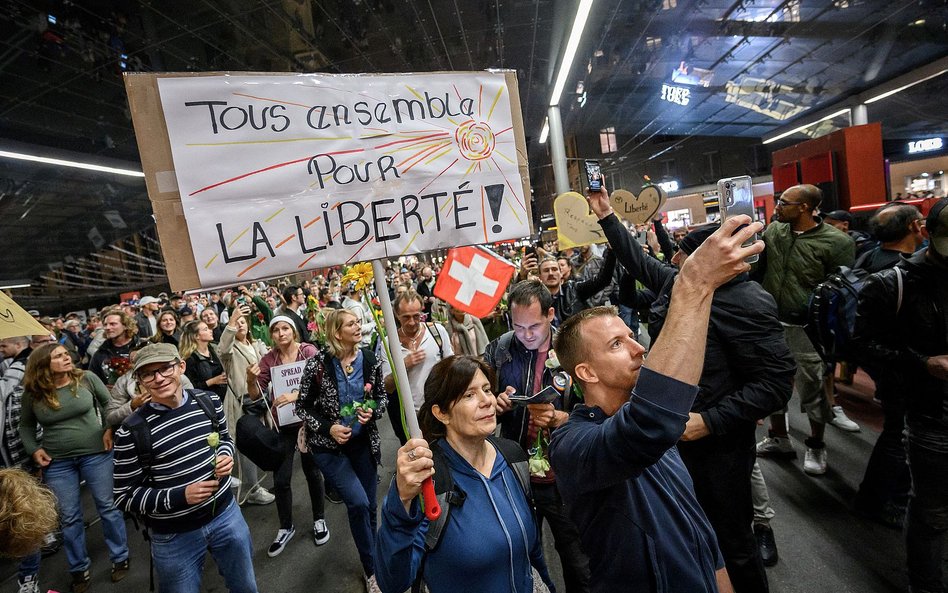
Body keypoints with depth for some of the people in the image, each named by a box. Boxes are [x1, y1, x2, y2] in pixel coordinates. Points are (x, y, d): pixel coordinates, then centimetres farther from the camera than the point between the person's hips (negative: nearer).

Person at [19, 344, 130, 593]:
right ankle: (79, 569, 31)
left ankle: (120, 558, 26)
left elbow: (109, 403, 4)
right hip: (57, 462, 2)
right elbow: (25, 425, 12)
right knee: (69, 517, 11)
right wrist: (33, 449, -2)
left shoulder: (87, 378, -9)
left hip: (96, 454, -1)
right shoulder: (33, 393, -4)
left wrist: (110, 428, -7)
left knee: (107, 507, 8)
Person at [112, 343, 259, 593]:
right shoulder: (131, 432, -17)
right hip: (174, 535, -3)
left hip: (225, 513, 3)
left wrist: (226, 455, -11)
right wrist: (181, 496, -22)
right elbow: (124, 497, -10)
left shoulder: (209, 401, -7)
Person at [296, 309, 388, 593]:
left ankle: (373, 560, 41)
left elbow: (381, 396, 5)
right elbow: (302, 406, -5)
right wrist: (328, 428, -17)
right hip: (328, 444, -3)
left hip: (364, 442, 3)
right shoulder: (318, 363, -15)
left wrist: (373, 412, -15)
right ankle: (372, 569, 12)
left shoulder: (370, 359, -8)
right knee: (358, 503, -13)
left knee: (369, 506, 13)